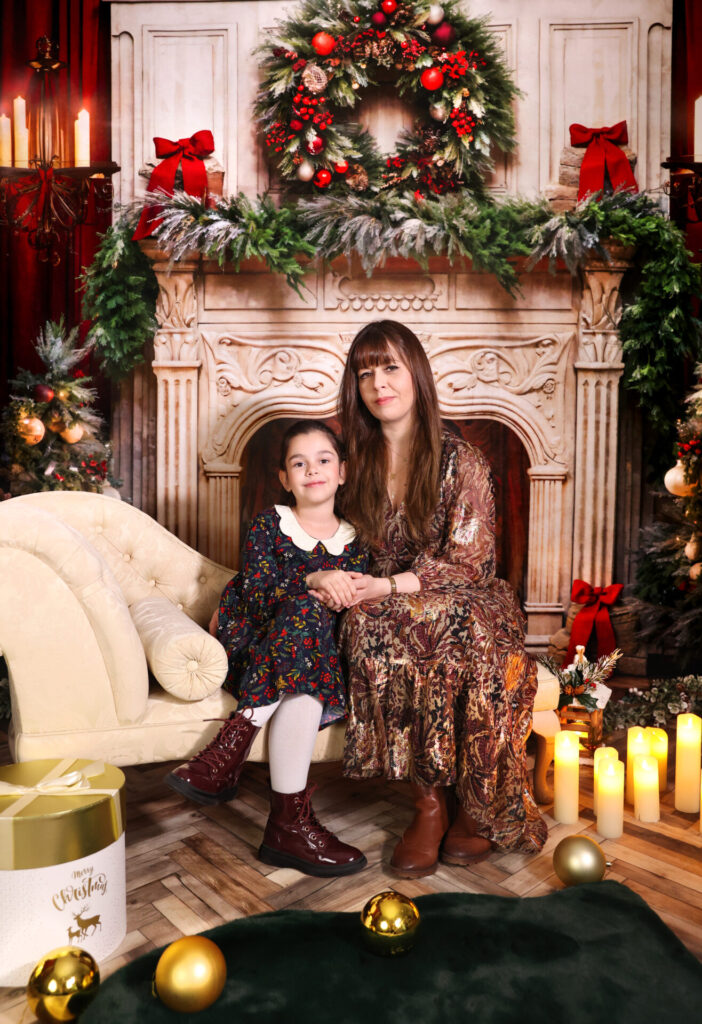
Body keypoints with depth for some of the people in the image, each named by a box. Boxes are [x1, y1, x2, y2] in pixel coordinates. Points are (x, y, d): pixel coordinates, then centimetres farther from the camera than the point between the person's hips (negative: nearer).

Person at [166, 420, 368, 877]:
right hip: (253, 644, -1)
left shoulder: (354, 543, 14)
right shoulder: (268, 525, 7)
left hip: (323, 650, 2)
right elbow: (256, 592, -10)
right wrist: (313, 582, -26)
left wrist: (338, 595, -22)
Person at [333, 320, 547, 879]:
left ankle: (480, 807, -15)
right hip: (387, 611, 3)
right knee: (367, 627, -33)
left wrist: (386, 587, -20)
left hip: (464, 605, -2)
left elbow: (465, 564, -10)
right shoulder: (357, 464, 8)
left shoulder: (461, 462, -5)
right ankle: (432, 799, -22)